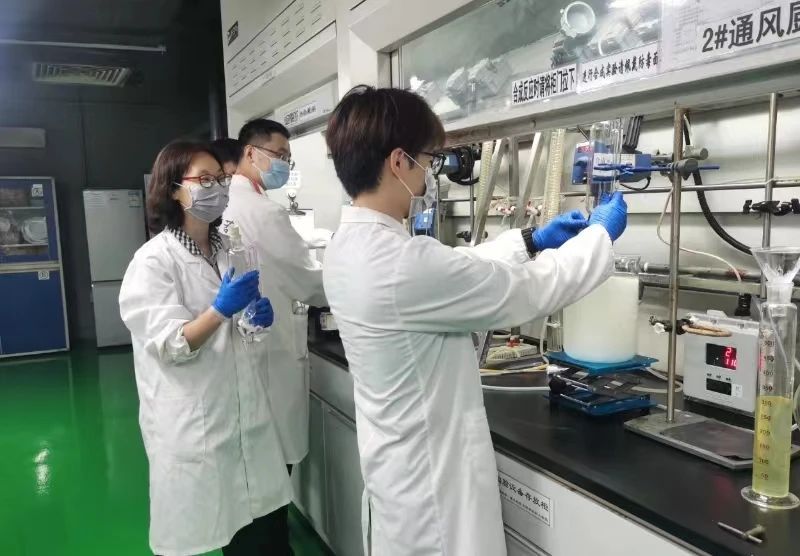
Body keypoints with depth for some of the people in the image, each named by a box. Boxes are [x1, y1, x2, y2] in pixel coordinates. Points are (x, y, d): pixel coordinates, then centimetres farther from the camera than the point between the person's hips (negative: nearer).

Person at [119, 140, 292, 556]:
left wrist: (257, 315, -1)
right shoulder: (153, 260, -12)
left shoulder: (226, 249, 9)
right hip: (192, 423, -6)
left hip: (243, 410, 6)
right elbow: (170, 347, -18)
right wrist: (221, 309, -30)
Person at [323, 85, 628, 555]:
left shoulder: (352, 246, -2)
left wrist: (530, 241, 12)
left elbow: (458, 271, 11)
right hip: (430, 474, -9)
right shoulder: (404, 265, -32)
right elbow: (530, 291, -21)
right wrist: (601, 233, -4)